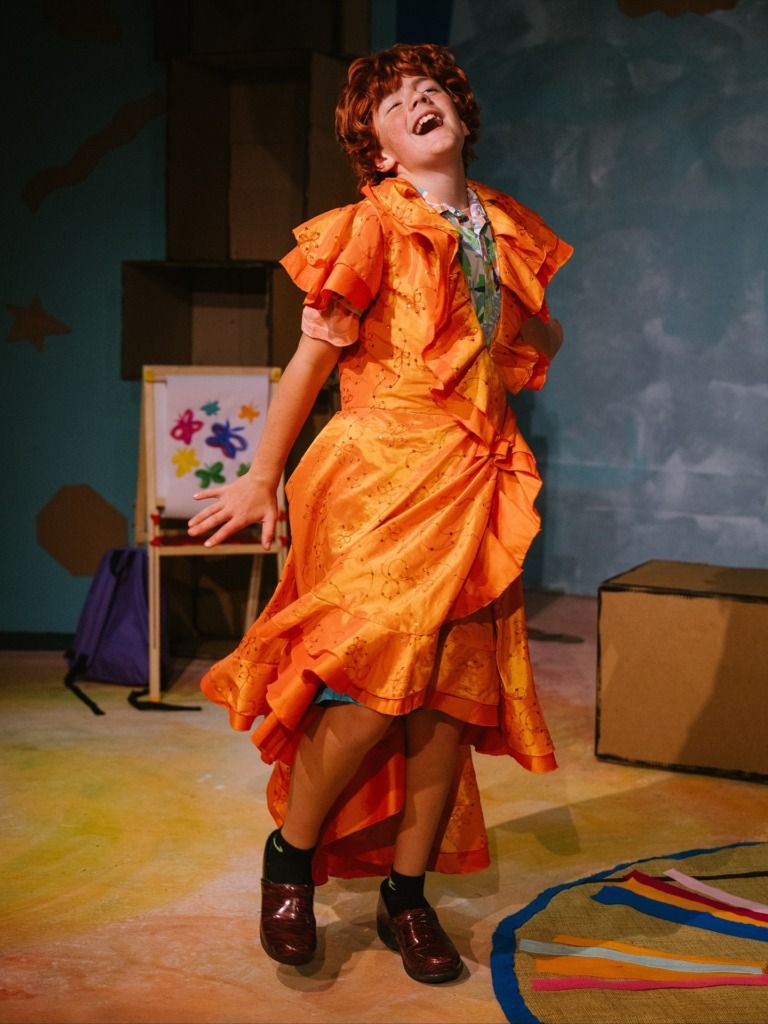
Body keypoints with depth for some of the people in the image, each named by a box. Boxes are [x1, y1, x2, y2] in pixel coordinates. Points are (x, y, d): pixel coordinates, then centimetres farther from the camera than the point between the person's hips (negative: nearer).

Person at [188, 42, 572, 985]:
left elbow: (540, 339, 27)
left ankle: (406, 895, 17)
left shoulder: (509, 234, 13)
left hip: (476, 483, 5)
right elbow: (312, 360, -1)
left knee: (453, 694, 3)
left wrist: (534, 336, 2)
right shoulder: (371, 229, -3)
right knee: (376, 683, -14)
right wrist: (261, 479, 3)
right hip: (382, 475, -5)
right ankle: (289, 854, 12)